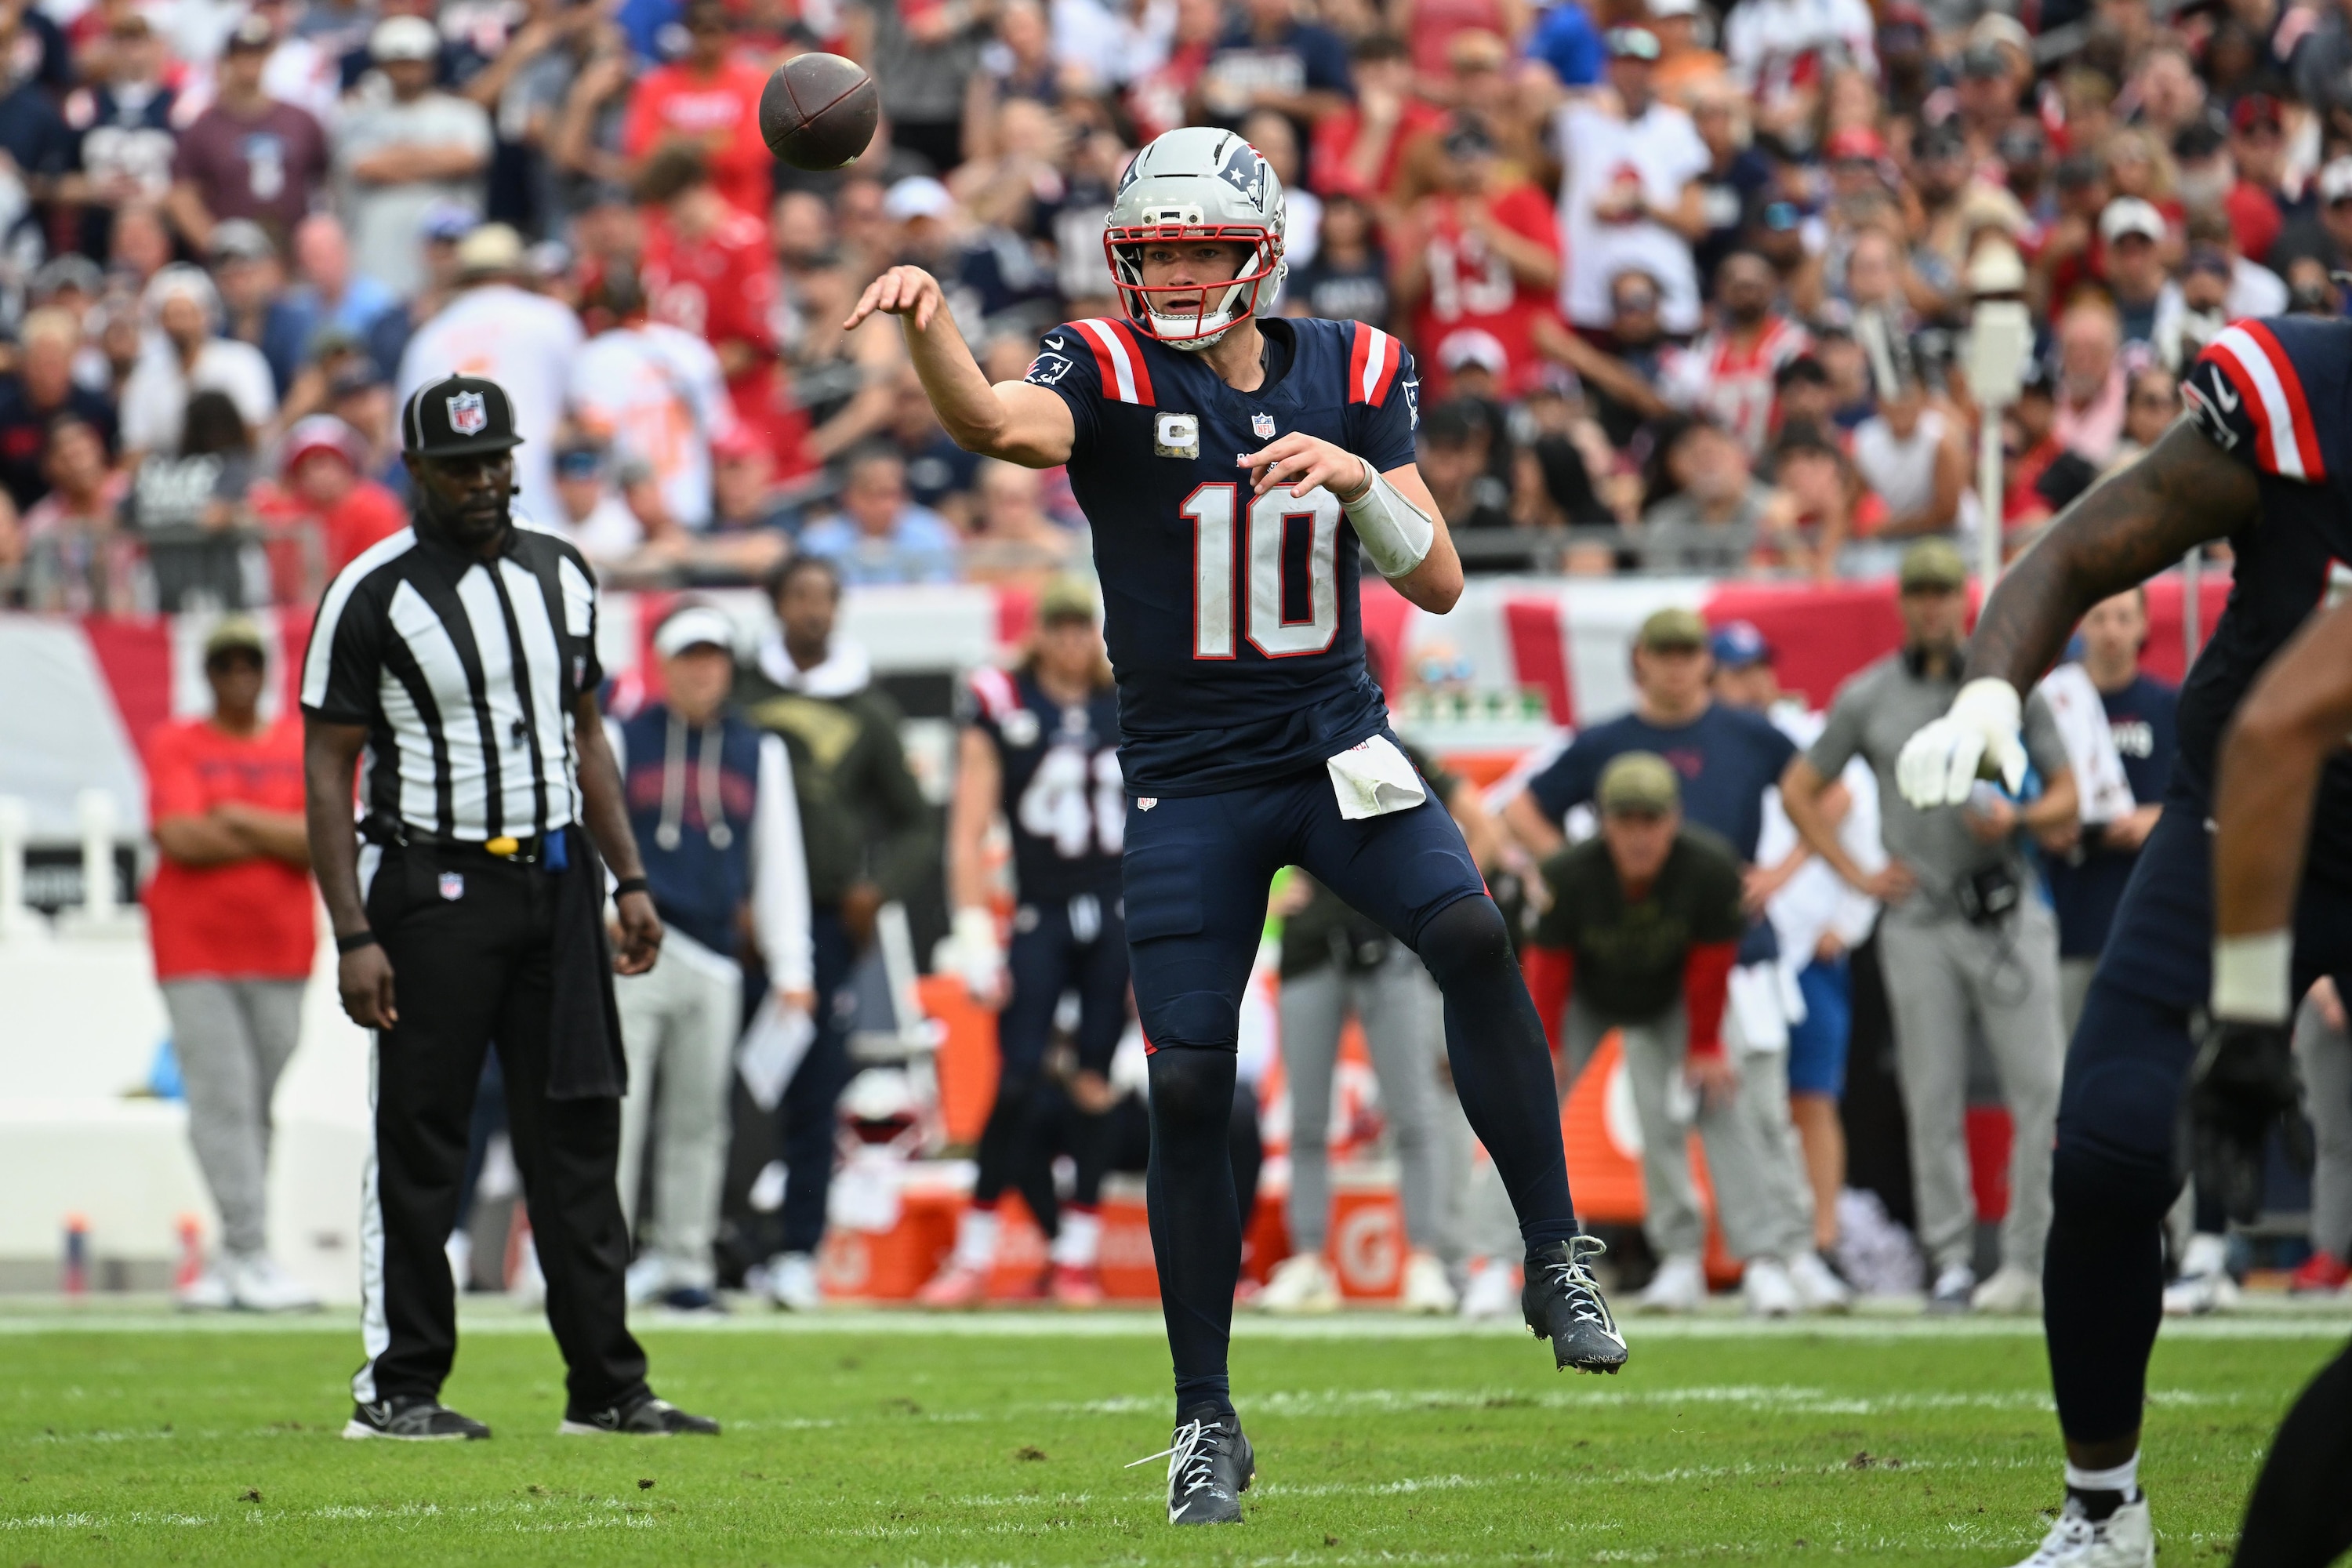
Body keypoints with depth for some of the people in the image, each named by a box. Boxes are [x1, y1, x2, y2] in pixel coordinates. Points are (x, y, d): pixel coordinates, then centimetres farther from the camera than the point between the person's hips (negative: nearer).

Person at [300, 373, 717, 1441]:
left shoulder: (559, 577, 11)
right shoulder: (373, 594, -7)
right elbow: (327, 770, -8)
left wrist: (628, 879, 12)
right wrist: (354, 936, -14)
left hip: (555, 881, 5)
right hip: (434, 883, -5)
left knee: (578, 1132, 5)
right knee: (417, 1142, -1)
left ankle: (607, 1385, 8)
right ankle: (397, 1387, 5)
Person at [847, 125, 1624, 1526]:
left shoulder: (1350, 375, 2)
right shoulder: (1113, 374, -6)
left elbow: (1440, 583, 0)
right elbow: (1001, 425, -30)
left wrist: (1358, 479, -19)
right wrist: (927, 325, -51)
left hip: (1338, 747, 1)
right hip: (1189, 774, -1)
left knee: (1472, 939, -25)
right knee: (1189, 1086, -4)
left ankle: (1557, 1259, -12)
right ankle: (1205, 1420, 9)